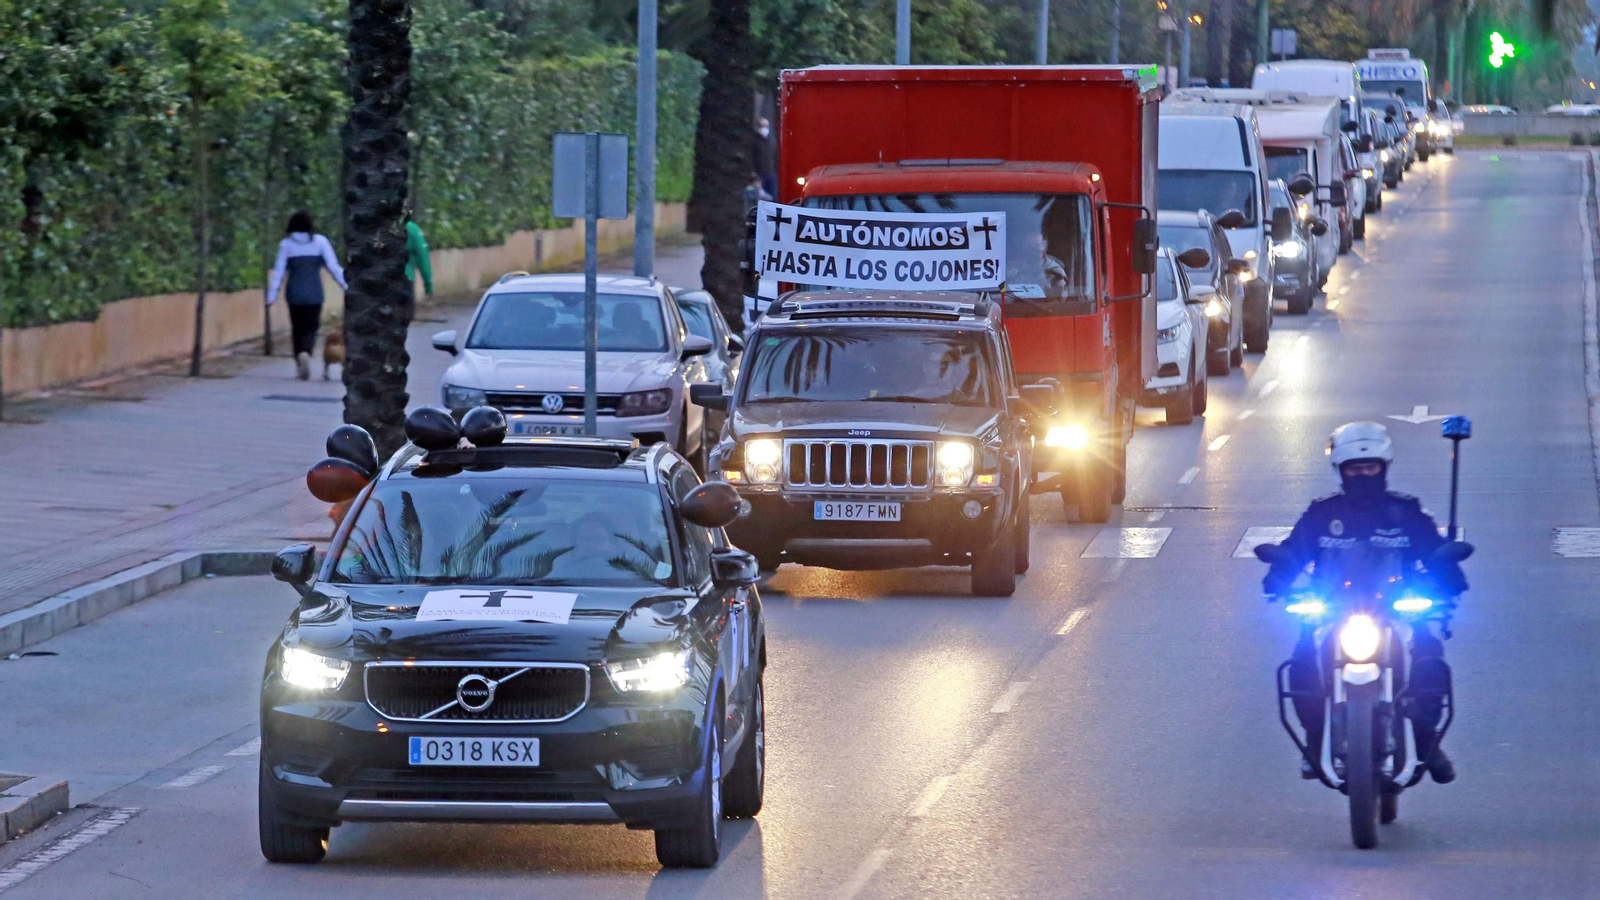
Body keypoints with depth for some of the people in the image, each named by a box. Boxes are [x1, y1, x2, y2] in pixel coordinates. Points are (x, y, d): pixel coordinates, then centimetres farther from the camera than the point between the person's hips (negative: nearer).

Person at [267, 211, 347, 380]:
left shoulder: (286, 244, -1)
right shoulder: (320, 242, -2)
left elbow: (279, 271, -2)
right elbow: (333, 266, -3)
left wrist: (272, 295, -1)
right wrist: (346, 286, 3)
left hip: (294, 293, 1)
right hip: (314, 294, -1)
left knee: (298, 328, 14)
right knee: (310, 328, 2)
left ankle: (299, 366, 11)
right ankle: (305, 353, -28)